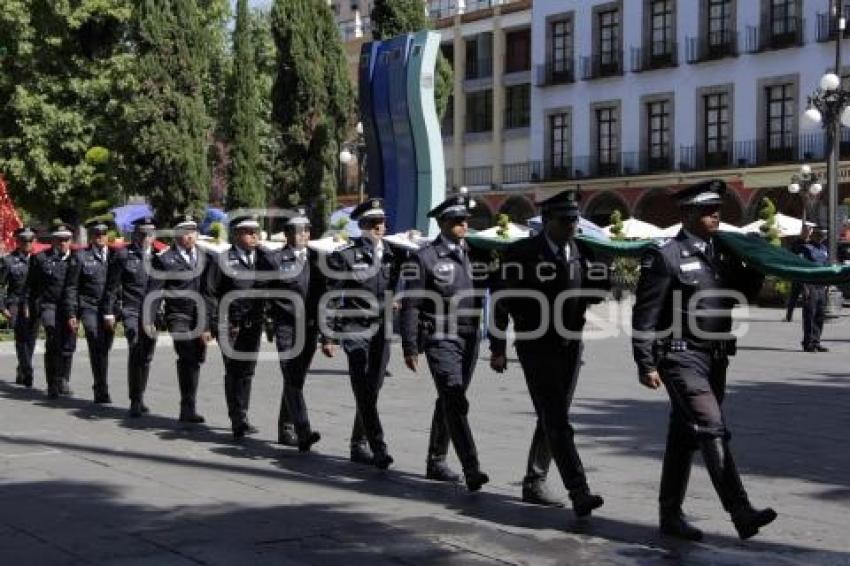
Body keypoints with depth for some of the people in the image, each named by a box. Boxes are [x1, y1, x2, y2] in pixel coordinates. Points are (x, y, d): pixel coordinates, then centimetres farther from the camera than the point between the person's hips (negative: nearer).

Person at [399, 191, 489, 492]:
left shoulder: (473, 254, 13)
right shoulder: (424, 258, -5)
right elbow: (410, 306, -5)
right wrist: (410, 348, -10)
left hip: (469, 340, 6)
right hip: (441, 340, -6)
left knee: (449, 403, 14)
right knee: (455, 403, -15)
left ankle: (436, 462, 26)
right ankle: (471, 470, -21)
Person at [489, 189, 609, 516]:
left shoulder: (583, 253, 7)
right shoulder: (522, 253, -7)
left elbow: (597, 295, 9)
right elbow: (500, 301, -3)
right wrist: (498, 349, -3)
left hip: (571, 345, 6)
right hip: (536, 346, -6)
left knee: (552, 419, 13)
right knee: (556, 422, -12)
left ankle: (534, 483, 25)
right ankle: (578, 492, -19)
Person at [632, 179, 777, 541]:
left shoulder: (723, 252, 11)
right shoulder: (665, 257, -10)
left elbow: (744, 291, 21)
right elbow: (645, 316, -11)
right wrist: (647, 365, -13)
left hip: (715, 358, 7)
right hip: (682, 358, -7)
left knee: (684, 437, 12)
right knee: (713, 431, -14)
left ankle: (670, 516, 20)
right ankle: (741, 514, -16)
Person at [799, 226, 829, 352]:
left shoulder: (824, 248, 16)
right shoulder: (805, 248, -5)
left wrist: (827, 285, 16)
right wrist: (805, 287, -17)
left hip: (822, 286, 7)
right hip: (810, 286, -7)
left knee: (820, 315, 7)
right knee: (809, 314, -7)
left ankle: (816, 342, 13)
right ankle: (808, 343, -4)